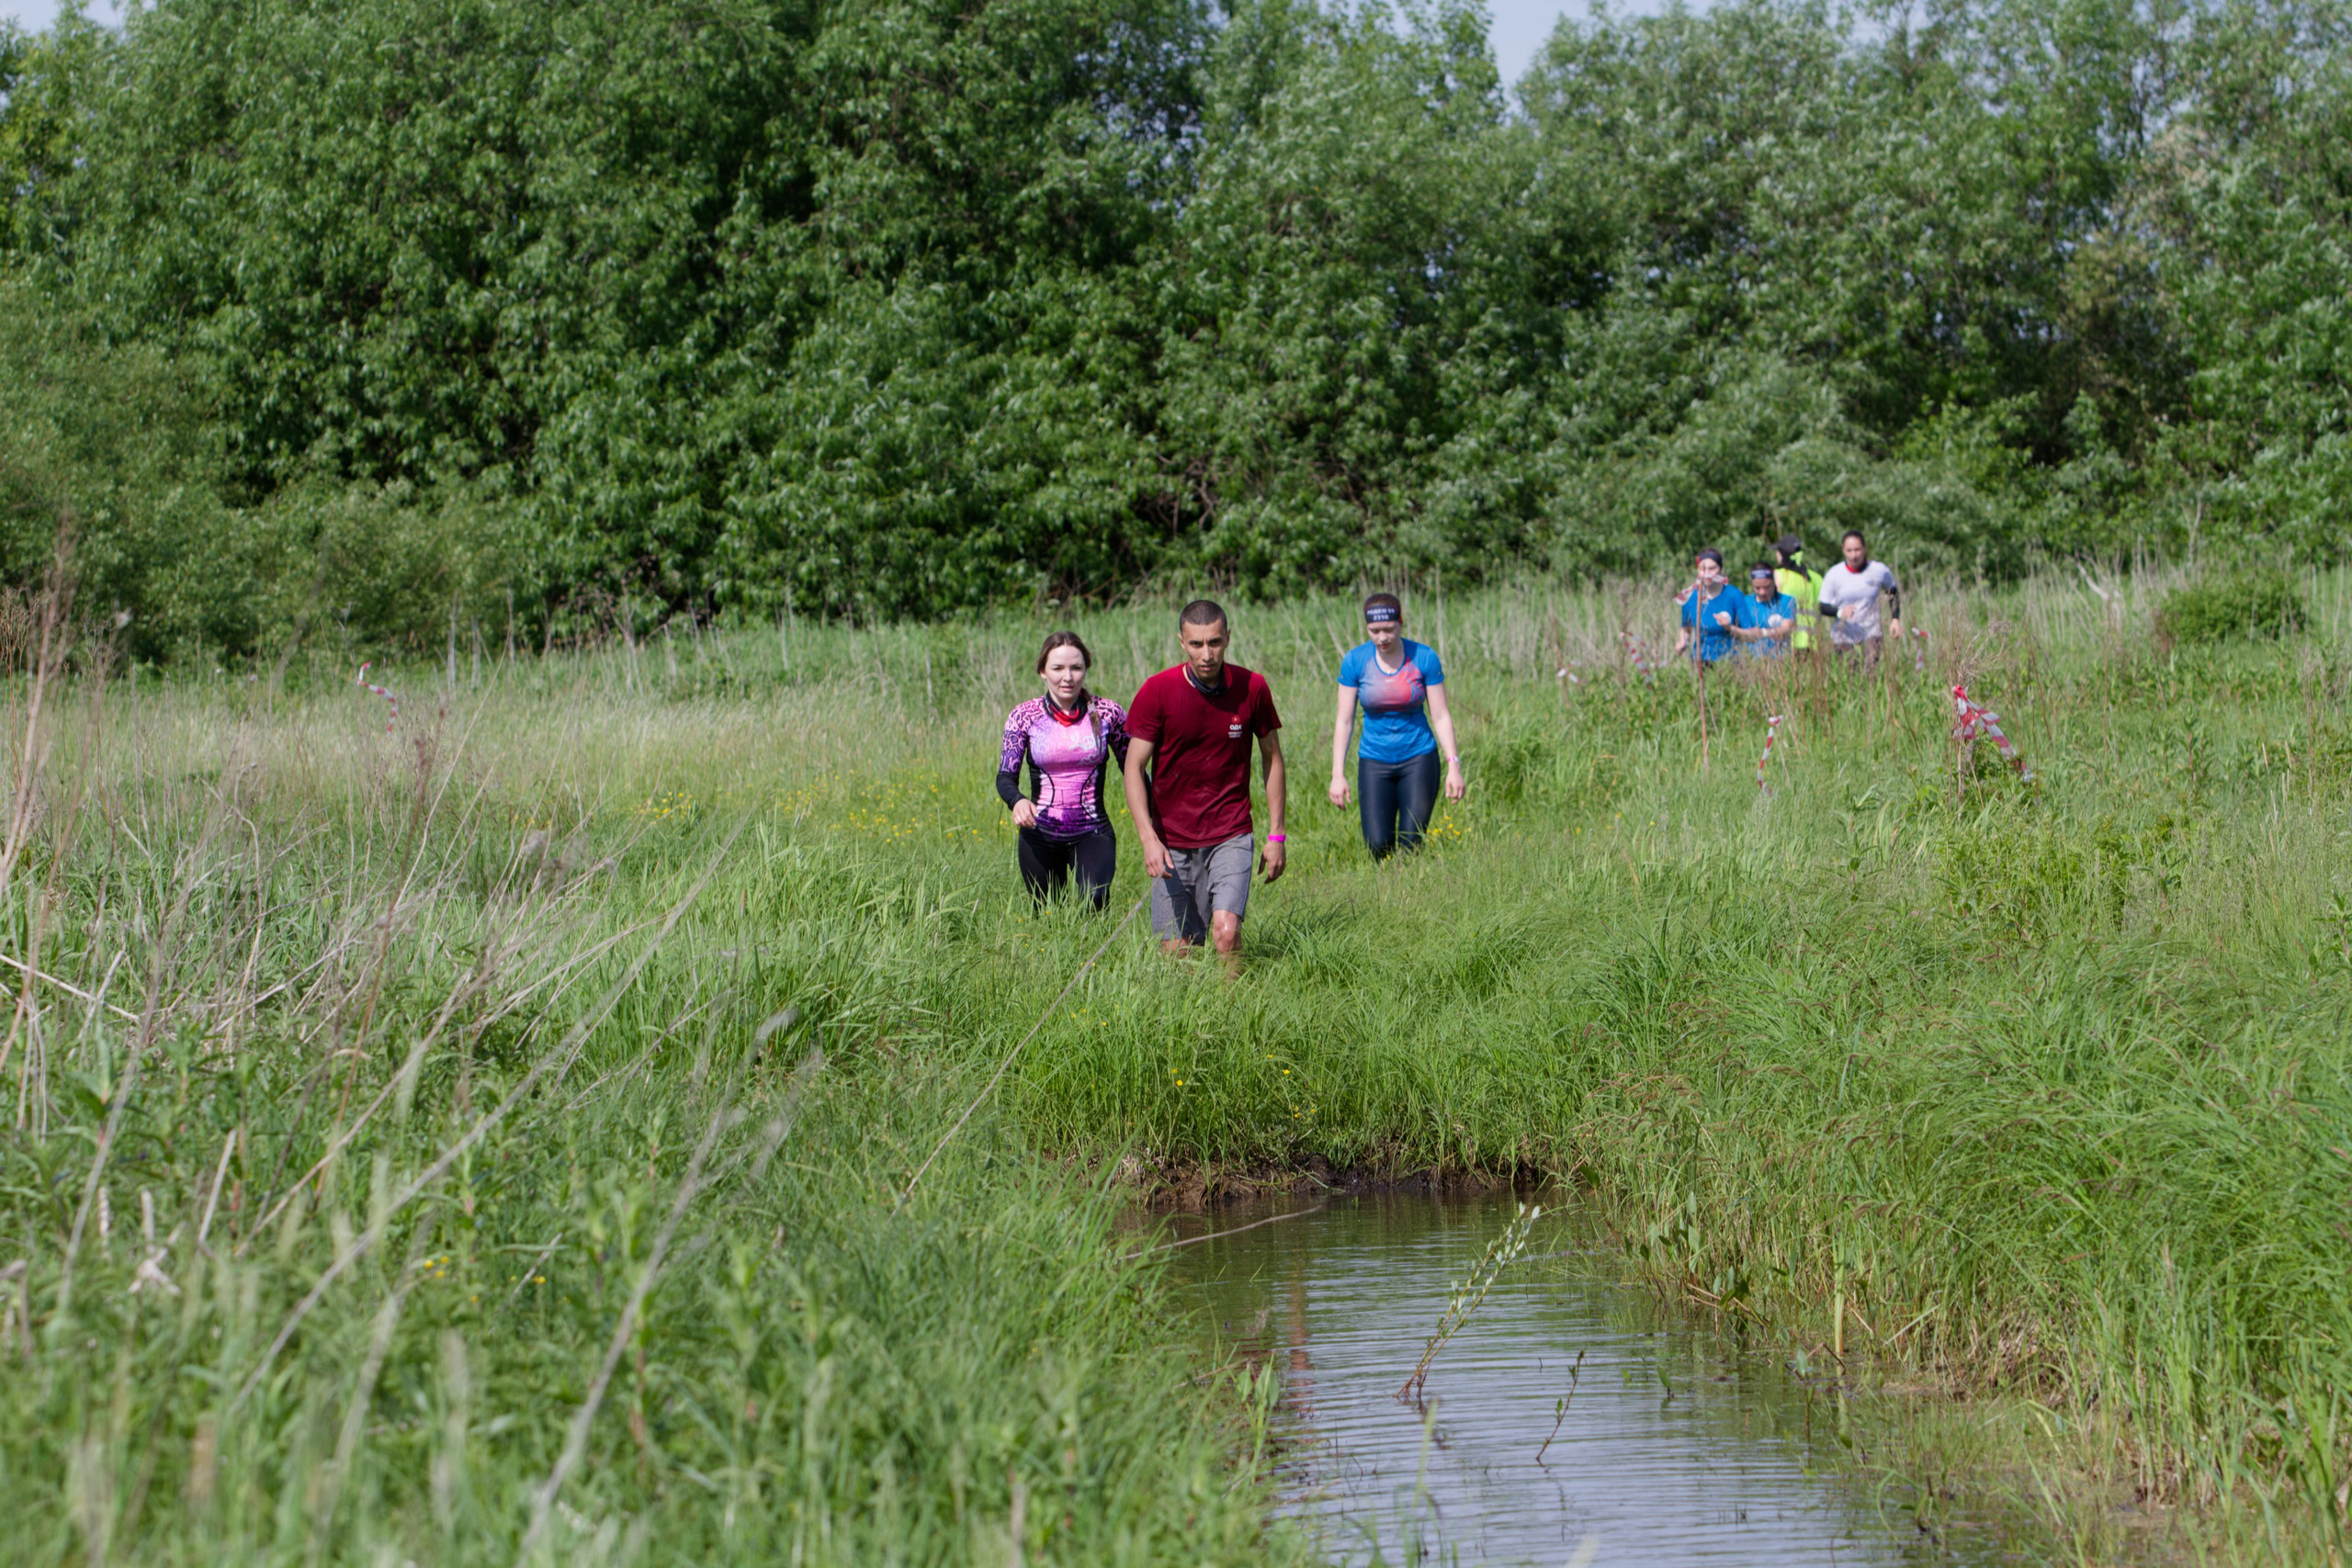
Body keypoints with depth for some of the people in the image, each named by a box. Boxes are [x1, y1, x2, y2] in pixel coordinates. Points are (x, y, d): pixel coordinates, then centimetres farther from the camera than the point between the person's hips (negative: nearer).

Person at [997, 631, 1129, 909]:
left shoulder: (1107, 714, -2)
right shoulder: (1024, 716, -2)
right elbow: (1005, 776, -7)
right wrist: (1018, 801, -29)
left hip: (1092, 833, -1)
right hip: (1040, 837, 2)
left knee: (1094, 901, -29)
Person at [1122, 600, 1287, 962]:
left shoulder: (1252, 687, -4)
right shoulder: (1158, 691, -7)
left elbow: (1272, 756, 9)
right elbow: (1135, 767, -5)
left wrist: (1276, 835, 7)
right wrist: (1148, 837, -18)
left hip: (1231, 836, 0)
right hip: (1172, 841, 0)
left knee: (1226, 931, -21)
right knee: (1177, 950, 1)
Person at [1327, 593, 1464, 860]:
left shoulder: (1424, 658, -6)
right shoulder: (1355, 660, -5)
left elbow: (1441, 716, -2)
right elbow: (1344, 720, 0)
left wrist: (1454, 765, -9)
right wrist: (1337, 775, -5)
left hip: (1418, 758, -1)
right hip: (1374, 762, 1)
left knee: (1411, 845, -8)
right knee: (1377, 845, -11)